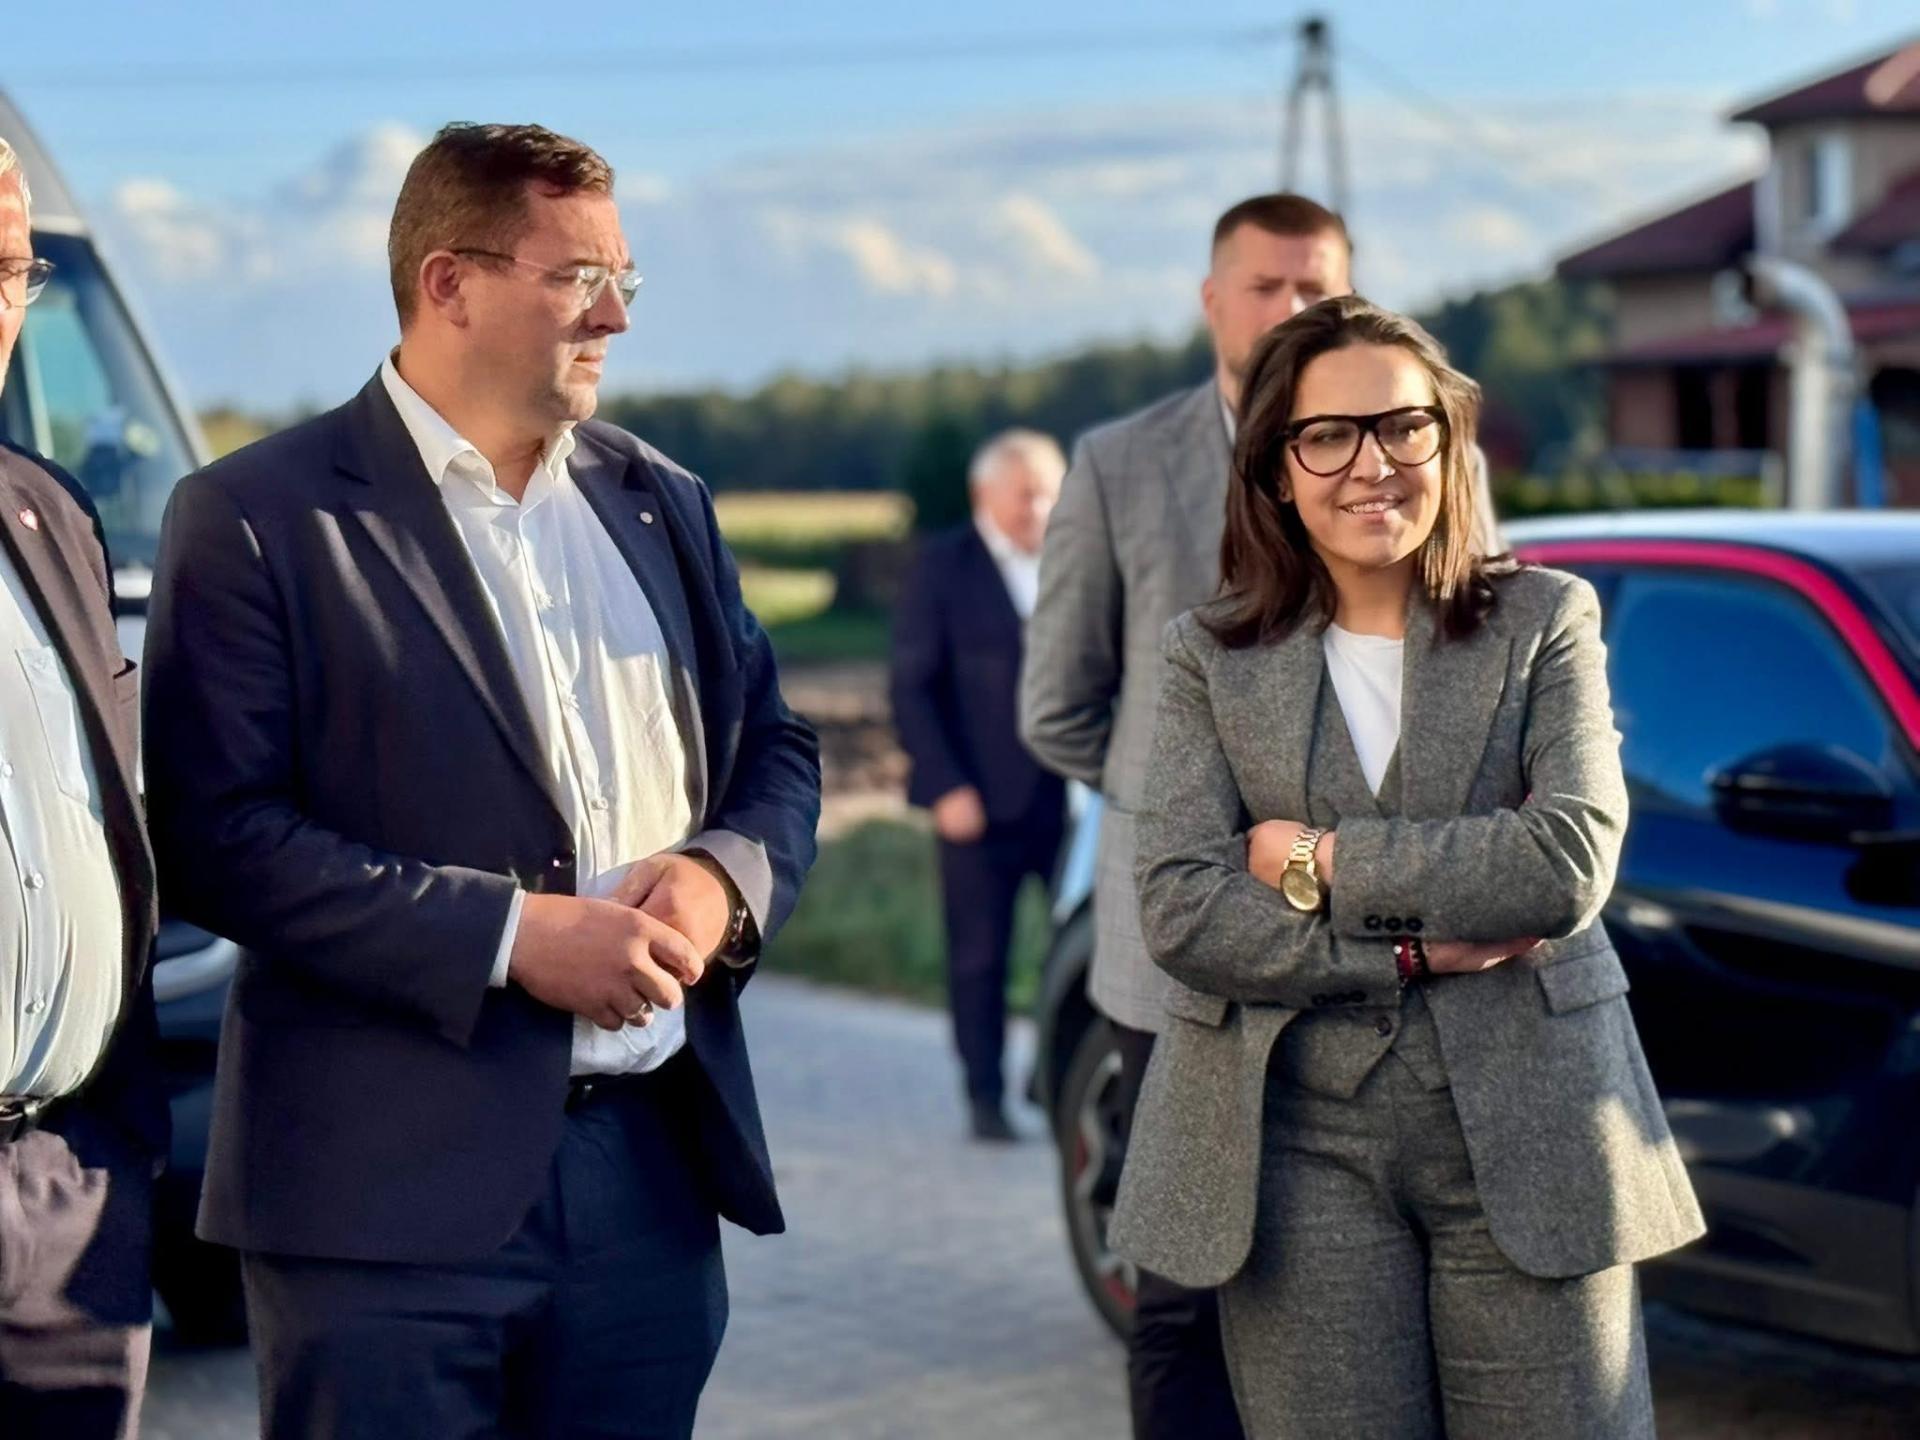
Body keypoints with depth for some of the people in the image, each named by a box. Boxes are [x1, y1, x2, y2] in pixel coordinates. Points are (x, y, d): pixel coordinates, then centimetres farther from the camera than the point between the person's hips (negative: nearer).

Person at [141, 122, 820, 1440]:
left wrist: (724, 874, -4)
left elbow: (775, 747, 19)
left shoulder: (660, 504, 14)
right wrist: (507, 934, -17)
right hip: (394, 1186, -5)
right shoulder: (256, 520, -4)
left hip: (655, 1166, 5)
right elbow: (219, 835, -12)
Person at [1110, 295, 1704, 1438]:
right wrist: (1414, 951, -12)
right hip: (1301, 1148, 1)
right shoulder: (1212, 656, 5)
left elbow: (1573, 860, -11)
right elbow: (1181, 913, -6)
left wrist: (1323, 862, -9)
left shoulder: (1545, 620, 4)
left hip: (1527, 1132, 0)